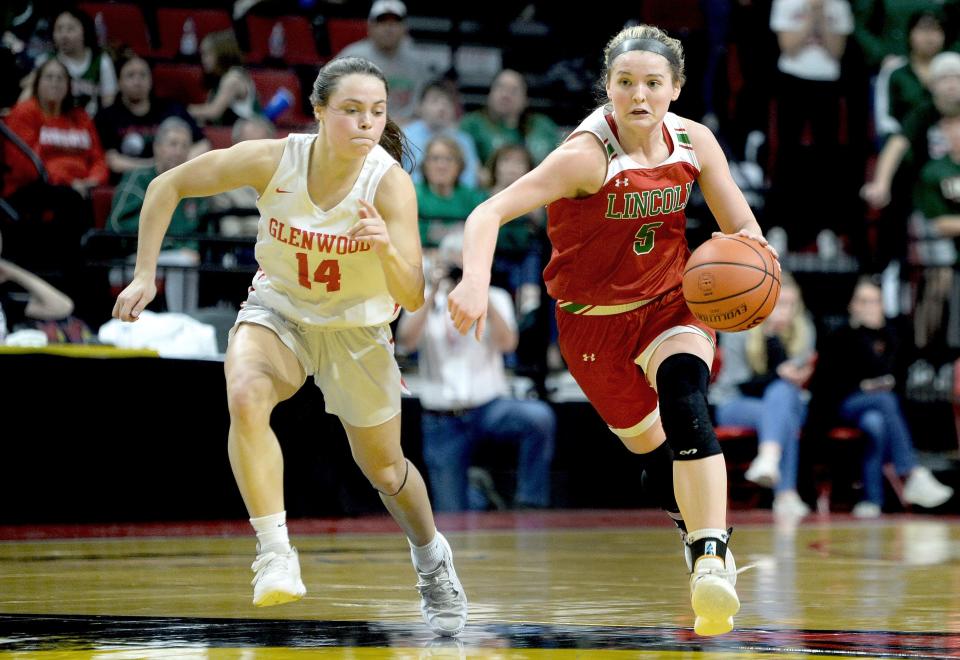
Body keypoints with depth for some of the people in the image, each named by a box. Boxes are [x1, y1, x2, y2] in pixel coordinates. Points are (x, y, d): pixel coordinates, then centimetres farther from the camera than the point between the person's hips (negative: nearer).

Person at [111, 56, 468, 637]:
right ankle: (275, 556, -29)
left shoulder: (390, 183, -26)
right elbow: (168, 186, -10)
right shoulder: (272, 160, -23)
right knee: (246, 395, -34)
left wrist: (387, 249, -49)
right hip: (278, 312, 0)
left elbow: (413, 298, -29)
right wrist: (145, 275, -13)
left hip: (357, 328, 0)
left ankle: (432, 558, 47)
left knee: (385, 470, 15)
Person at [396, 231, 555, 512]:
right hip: (443, 422, 1)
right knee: (451, 518, -4)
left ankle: (530, 507, -26)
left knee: (540, 416, -31)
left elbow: (507, 343, -12)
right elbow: (406, 341, -12)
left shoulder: (495, 299, 6)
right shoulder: (423, 301, 7)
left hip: (489, 408, -1)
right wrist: (433, 295, -19)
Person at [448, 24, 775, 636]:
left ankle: (712, 557, -35)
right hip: (595, 320, -1)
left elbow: (745, 229, -1)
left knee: (684, 401, -28)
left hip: (671, 303, 1)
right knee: (652, 447, 10)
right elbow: (490, 213, -32)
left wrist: (749, 249, -27)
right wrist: (474, 282, -50)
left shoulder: (694, 142, -10)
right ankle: (701, 535, 38)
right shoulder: (588, 155, -25)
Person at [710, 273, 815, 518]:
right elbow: (741, 383, -12)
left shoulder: (803, 330, -1)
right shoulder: (737, 329, -8)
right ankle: (785, 493, -49)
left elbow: (794, 376, -14)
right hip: (734, 403, -3)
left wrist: (773, 334, -27)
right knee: (783, 417, -34)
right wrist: (780, 376, -26)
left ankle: (768, 460, -50)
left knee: (781, 393, -34)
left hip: (786, 399, 3)